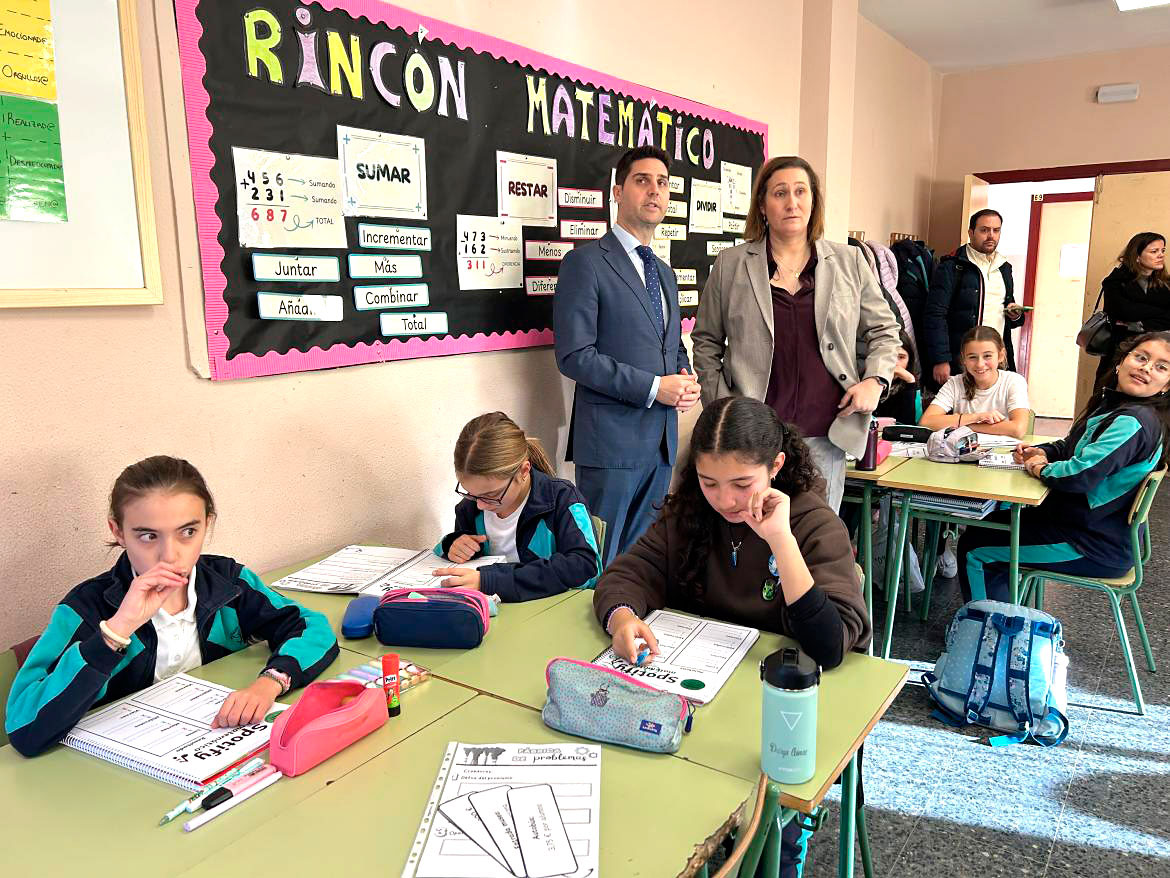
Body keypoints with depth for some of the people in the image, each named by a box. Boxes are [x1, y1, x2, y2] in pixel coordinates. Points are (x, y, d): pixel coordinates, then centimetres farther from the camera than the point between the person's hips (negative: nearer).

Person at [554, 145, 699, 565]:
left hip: (663, 439, 7)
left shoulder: (664, 272, 18)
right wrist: (653, 387, -16)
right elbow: (574, 355, -15)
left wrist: (685, 380, 3)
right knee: (599, 566, 0)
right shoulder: (586, 262, -7)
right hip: (612, 439, -7)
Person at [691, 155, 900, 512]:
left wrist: (875, 380, -1)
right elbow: (706, 342, 9)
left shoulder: (850, 262, 9)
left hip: (825, 437, 2)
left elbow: (884, 329, 17)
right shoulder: (730, 265, 5)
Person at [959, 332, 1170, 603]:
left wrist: (1041, 468, -14)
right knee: (985, 525, 21)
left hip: (1099, 550, -10)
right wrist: (1042, 452, -1)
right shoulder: (1112, 405, 5)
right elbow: (1073, 445, 20)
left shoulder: (1133, 423, -26)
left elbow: (1080, 475, -35)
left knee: (974, 552, -6)